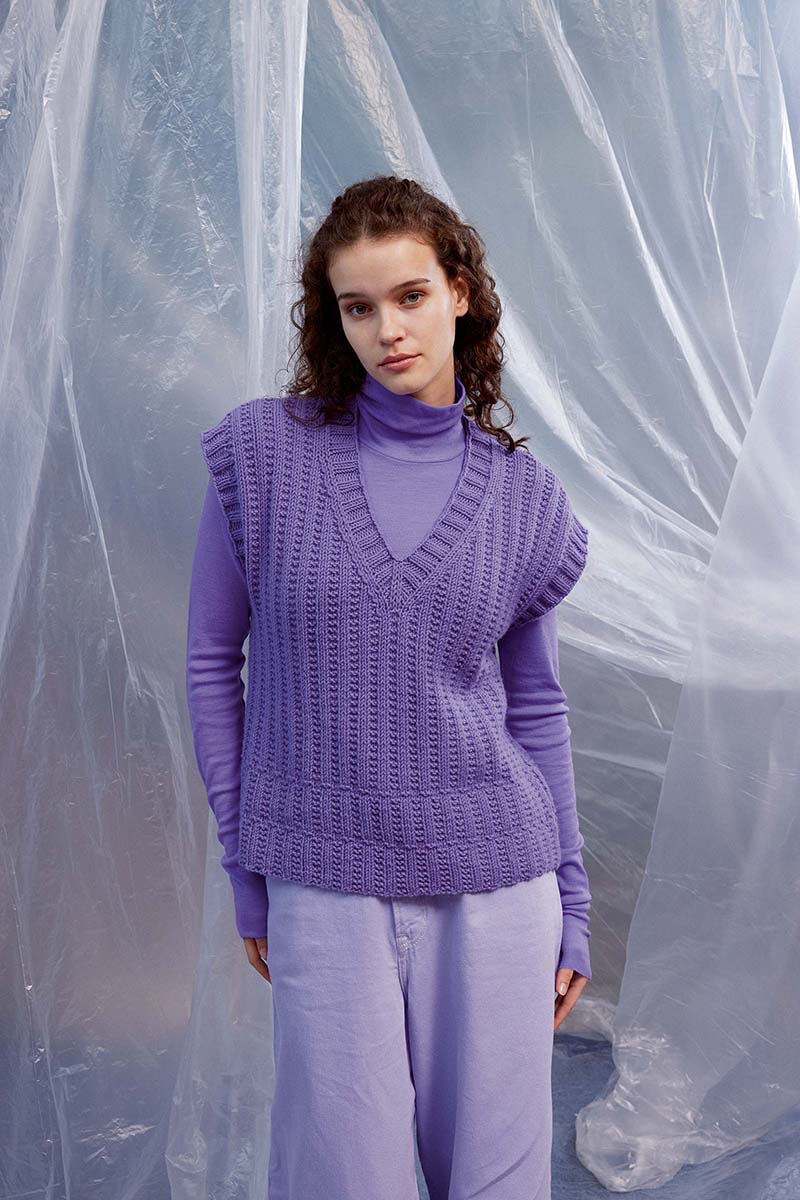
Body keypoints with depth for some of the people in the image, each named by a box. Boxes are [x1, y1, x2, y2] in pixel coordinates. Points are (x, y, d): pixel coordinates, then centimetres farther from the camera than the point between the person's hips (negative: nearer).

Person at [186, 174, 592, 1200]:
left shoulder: (520, 493, 3)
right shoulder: (263, 454, -2)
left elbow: (536, 706, 9)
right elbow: (213, 658, 2)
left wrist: (571, 904, 10)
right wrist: (244, 860, 0)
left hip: (497, 886, 2)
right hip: (324, 885, -1)